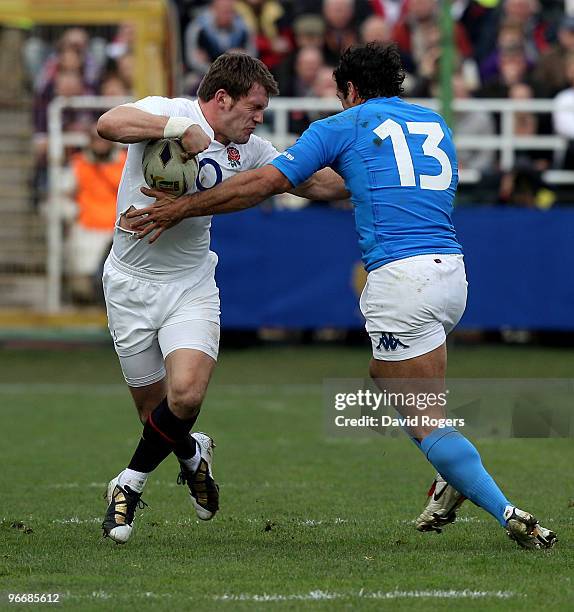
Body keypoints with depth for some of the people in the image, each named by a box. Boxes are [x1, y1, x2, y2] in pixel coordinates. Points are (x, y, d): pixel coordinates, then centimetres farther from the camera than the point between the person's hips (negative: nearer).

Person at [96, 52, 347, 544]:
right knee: (153, 407, 4)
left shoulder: (247, 150, 5)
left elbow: (315, 183, 14)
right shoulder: (165, 112, -12)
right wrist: (180, 126, -36)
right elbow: (109, 124, -32)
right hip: (131, 284, -3)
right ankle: (192, 455, 39)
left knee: (186, 396, -21)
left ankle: (131, 485, 1)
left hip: (191, 286, 3)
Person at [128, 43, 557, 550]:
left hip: (400, 278, -7)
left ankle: (510, 516, -15)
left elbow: (261, 185, 3)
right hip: (451, 270, 7)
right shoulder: (435, 124, 21)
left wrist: (181, 208, 11)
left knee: (426, 422, -4)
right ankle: (453, 479, 14)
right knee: (384, 377, 28)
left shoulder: (343, 126, 6)